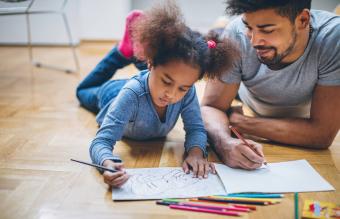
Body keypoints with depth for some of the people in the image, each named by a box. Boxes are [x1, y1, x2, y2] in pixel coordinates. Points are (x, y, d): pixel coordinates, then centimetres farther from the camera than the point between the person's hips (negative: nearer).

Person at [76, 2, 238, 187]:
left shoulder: (186, 91, -41)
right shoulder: (132, 93, -53)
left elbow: (196, 129, -34)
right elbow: (101, 141, -56)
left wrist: (196, 152, -57)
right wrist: (108, 164, -79)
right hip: (111, 95, -2)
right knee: (84, 91, 34)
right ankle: (125, 51, 35)